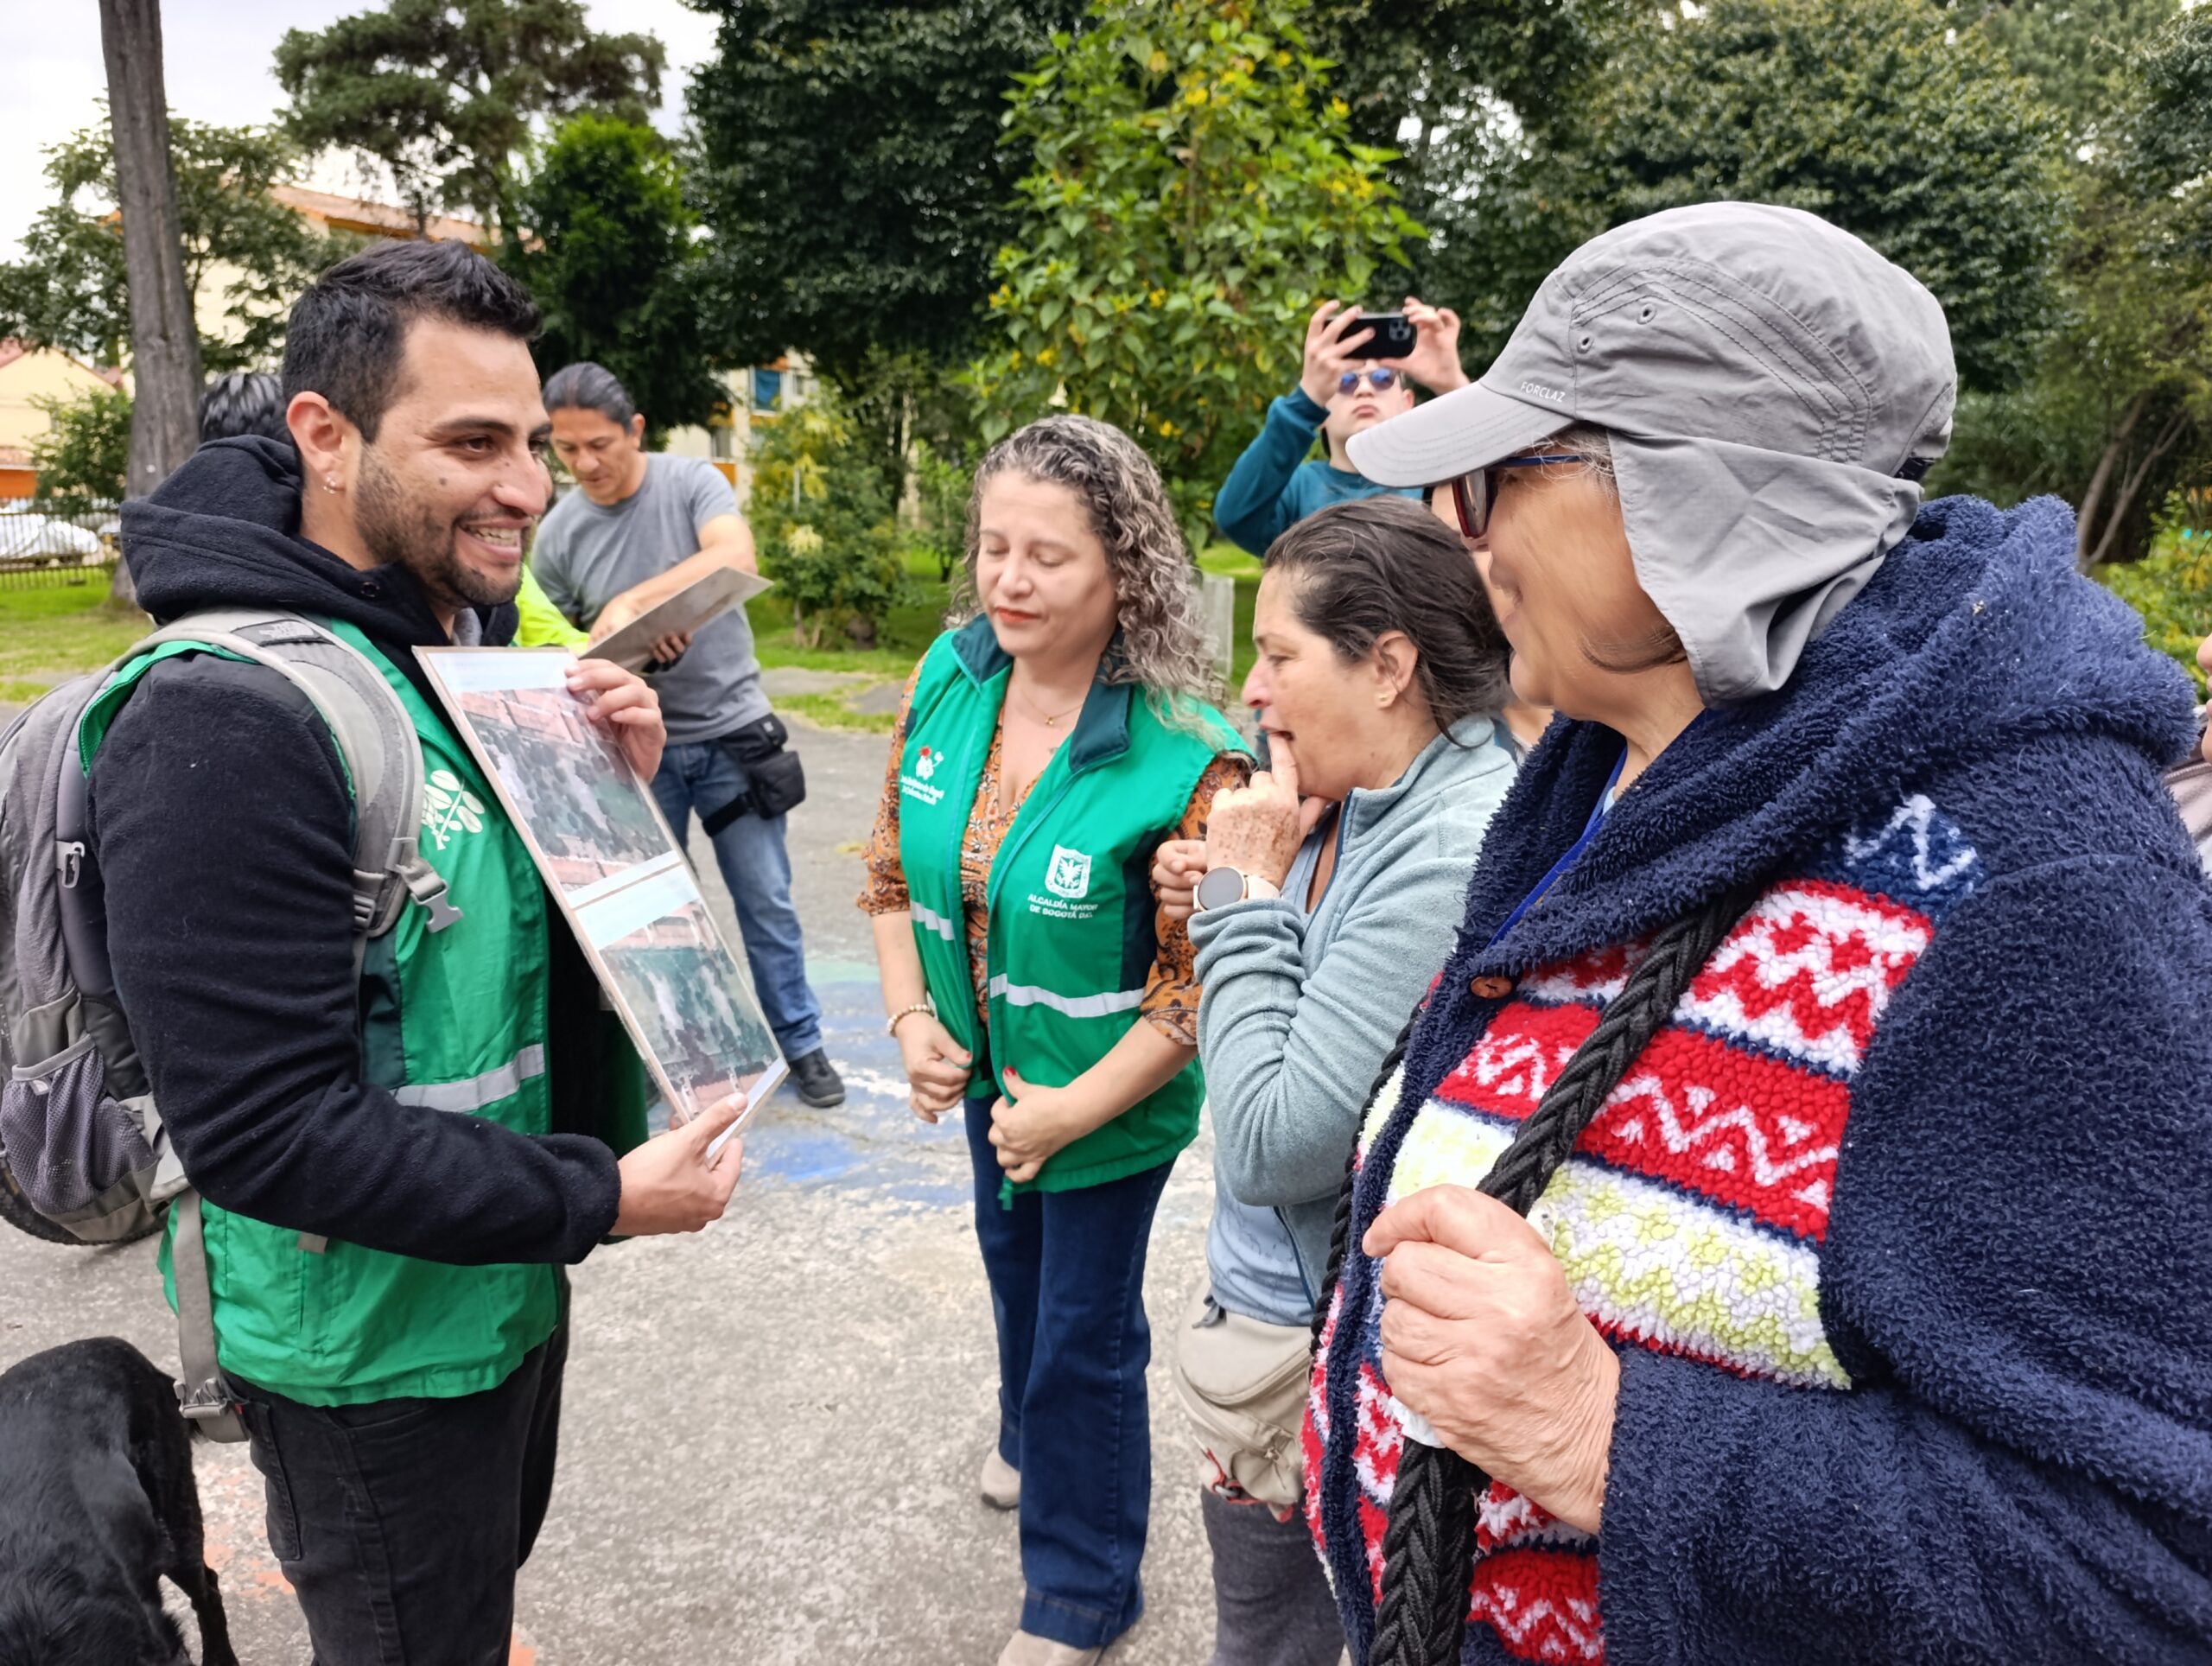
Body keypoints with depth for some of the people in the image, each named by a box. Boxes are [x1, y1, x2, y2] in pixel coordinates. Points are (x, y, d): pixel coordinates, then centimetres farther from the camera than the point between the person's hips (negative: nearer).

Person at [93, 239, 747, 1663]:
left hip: (511, 1281, 8)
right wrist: (598, 1201, -24)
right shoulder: (226, 721, -27)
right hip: (374, 1349, -7)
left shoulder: (483, 640, 1)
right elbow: (264, 1131, -28)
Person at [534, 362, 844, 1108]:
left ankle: (799, 1043, 22)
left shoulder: (693, 481, -7)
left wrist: (632, 603, -32)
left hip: (731, 731, -2)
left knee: (767, 902, 6)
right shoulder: (558, 531, -1)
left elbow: (736, 559, -26)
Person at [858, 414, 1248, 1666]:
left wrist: (1073, 1109, -20)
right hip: (983, 1071, 6)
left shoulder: (1185, 758, -29)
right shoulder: (949, 681, -11)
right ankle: (1033, 1443, 62)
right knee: (1013, 1258, 30)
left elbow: (1199, 983, -22)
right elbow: (896, 868, 1)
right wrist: (913, 1019, -9)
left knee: (1087, 1334, 10)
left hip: (1111, 1099, -6)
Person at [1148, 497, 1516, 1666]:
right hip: (1274, 1287, 8)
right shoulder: (1353, 804, 0)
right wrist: (1231, 898, -3)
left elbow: (1272, 1145, -28)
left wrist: (1249, 895, -20)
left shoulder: (1459, 850, -28)